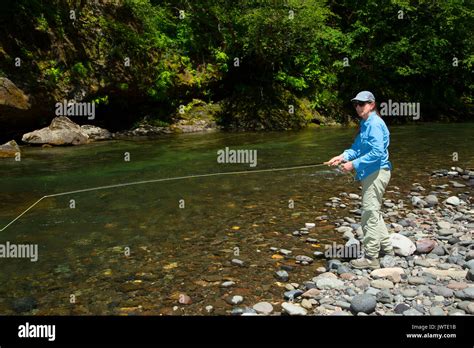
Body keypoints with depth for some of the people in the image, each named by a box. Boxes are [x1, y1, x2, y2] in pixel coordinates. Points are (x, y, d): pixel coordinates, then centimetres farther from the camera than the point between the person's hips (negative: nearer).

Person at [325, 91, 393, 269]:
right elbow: (357, 147, 12)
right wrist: (343, 156, -5)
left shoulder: (375, 124, -17)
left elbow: (377, 152, -23)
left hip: (377, 172, -11)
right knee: (373, 212, 20)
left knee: (370, 213, -6)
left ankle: (370, 257, 2)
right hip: (370, 173, 11)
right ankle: (386, 248, 33)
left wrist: (354, 164, -22)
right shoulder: (364, 124, 13)